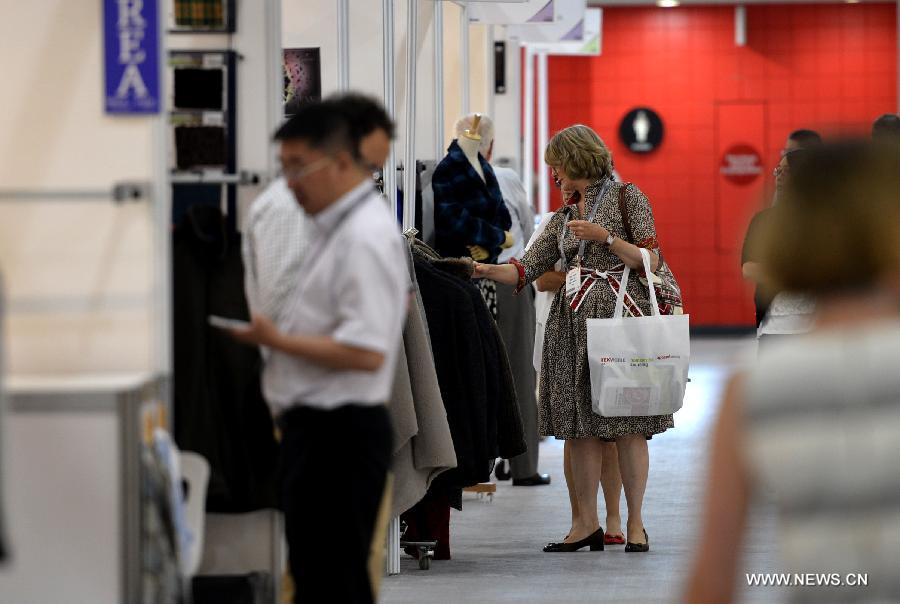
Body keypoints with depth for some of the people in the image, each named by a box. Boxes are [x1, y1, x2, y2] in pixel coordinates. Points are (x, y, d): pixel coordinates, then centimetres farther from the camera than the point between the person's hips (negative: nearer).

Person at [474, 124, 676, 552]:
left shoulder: (626, 197, 3)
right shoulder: (564, 218, 19)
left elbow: (651, 260, -4)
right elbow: (526, 270, 11)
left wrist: (605, 236, -12)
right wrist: (482, 270, -3)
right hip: (574, 323, 6)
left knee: (627, 426, -5)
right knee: (580, 425, 2)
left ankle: (635, 523, 1)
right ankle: (586, 523, 5)